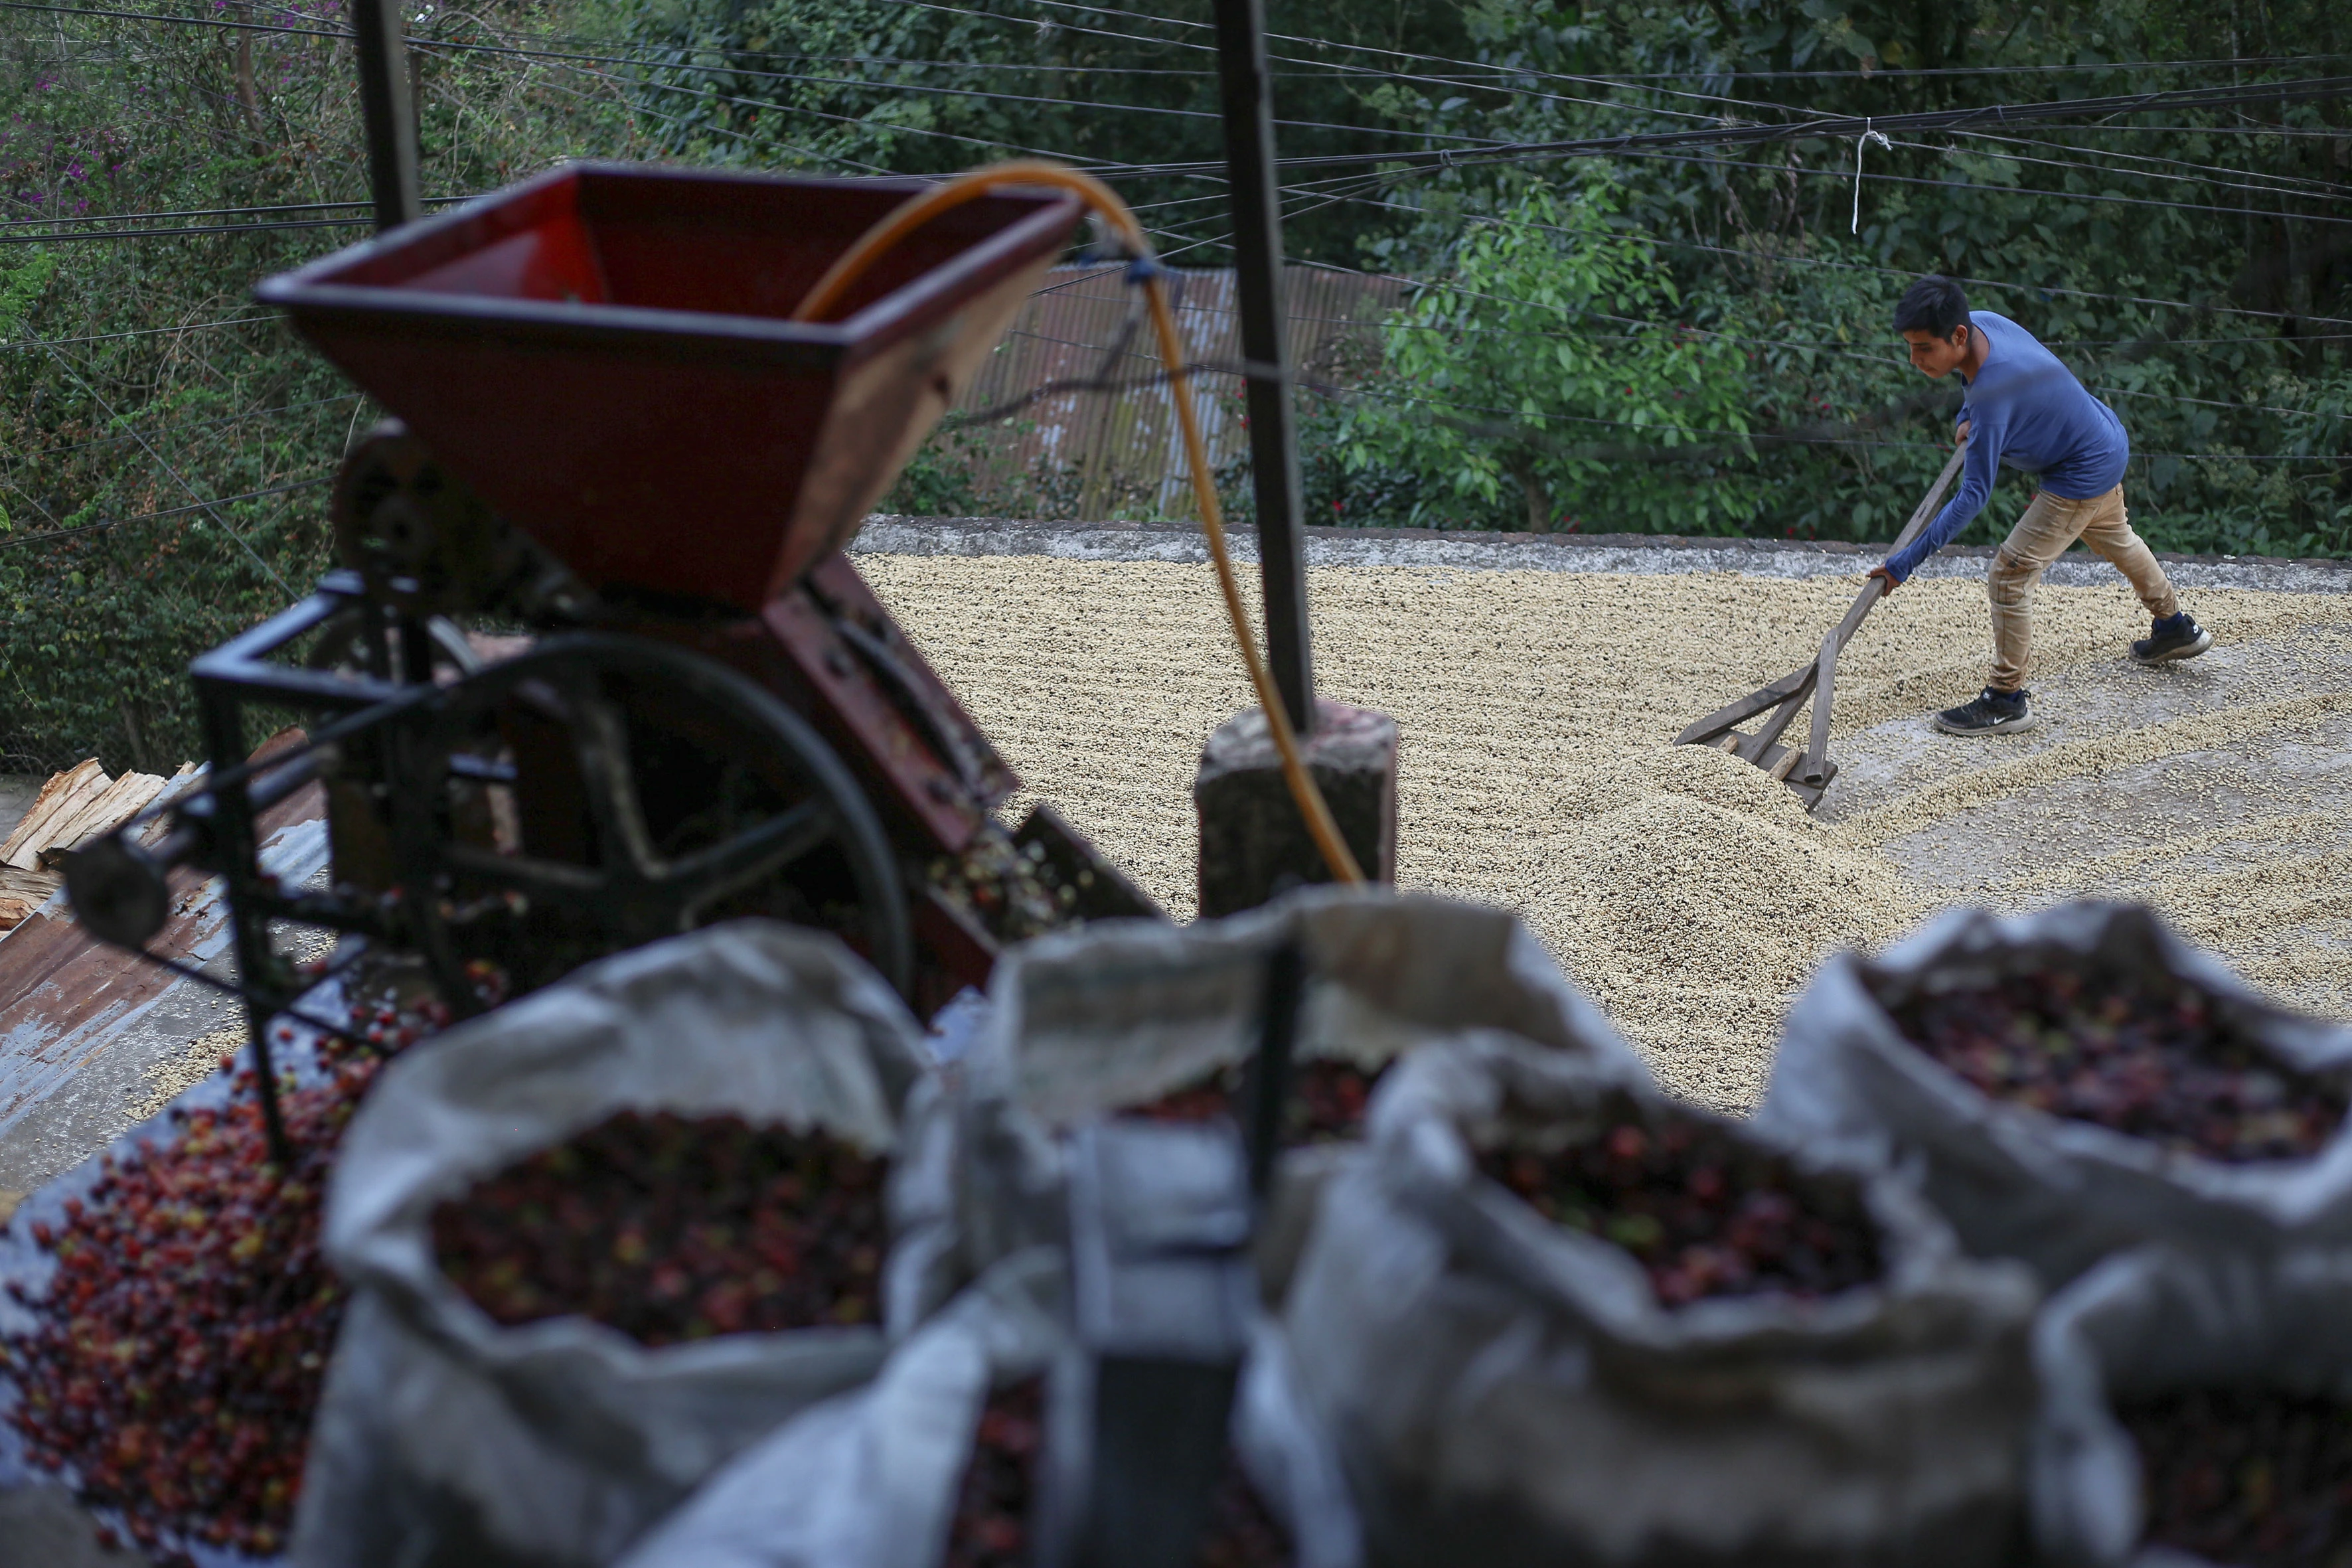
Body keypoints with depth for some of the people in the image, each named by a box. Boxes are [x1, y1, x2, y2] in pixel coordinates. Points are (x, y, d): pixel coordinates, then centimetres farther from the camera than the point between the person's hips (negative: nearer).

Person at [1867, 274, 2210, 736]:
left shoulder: (1993, 399, -40)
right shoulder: (1980, 322, -16)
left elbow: (1973, 496, -35)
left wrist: (1906, 561, -35)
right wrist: (1968, 415, -2)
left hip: (2082, 478, -10)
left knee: (2008, 577, -10)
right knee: (2114, 538, 33)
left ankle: (2007, 701, 2)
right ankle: (2176, 628, 56)